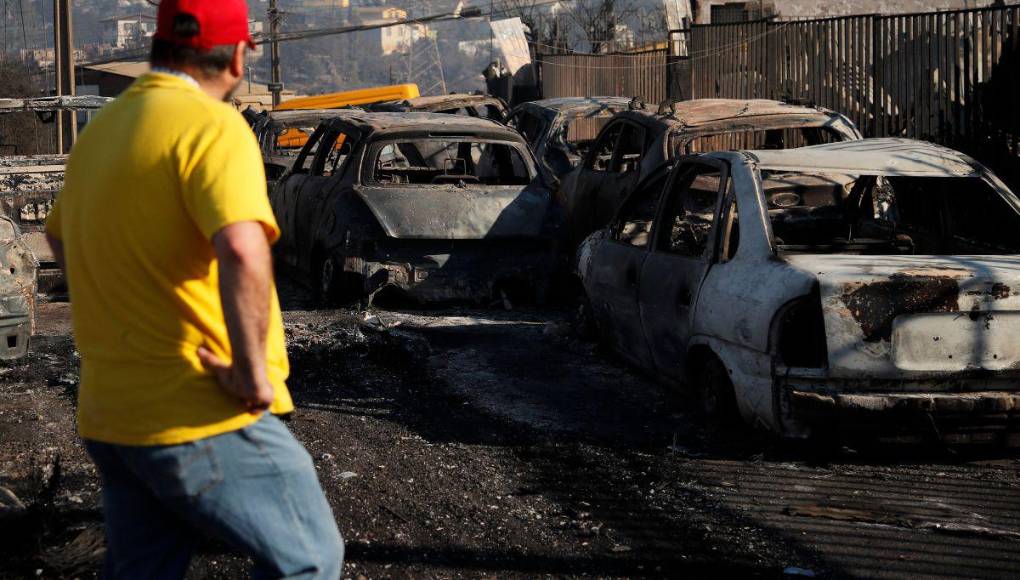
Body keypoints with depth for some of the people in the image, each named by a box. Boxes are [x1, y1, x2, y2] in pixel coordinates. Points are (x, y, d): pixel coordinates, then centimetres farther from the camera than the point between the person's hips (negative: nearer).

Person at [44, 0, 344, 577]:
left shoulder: (101, 130, 12)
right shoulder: (212, 125, -15)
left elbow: (58, 236, 31)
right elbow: (242, 251, -32)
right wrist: (253, 374, -23)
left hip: (110, 420, 8)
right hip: (205, 421, -8)